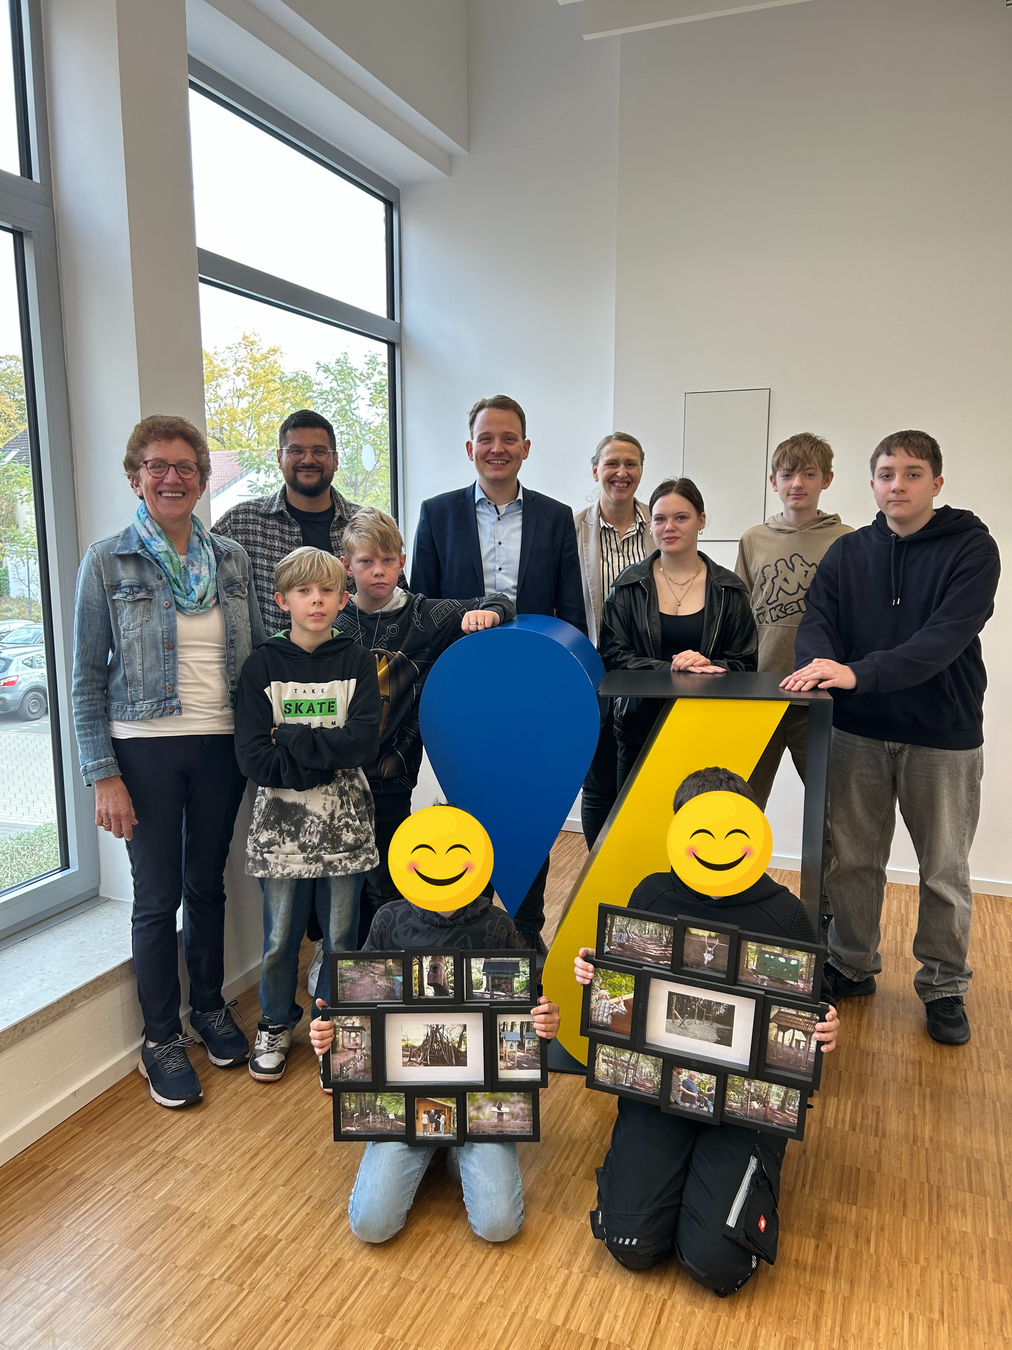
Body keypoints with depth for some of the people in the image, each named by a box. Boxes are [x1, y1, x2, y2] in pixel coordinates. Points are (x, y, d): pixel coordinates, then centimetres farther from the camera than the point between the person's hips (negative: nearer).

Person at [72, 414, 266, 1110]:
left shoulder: (231, 558, 5)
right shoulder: (108, 562, -4)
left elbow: (258, 656, 10)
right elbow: (88, 677, -4)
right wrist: (103, 775, -9)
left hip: (222, 745, 3)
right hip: (145, 748, -3)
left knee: (208, 883, 15)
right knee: (158, 896, 5)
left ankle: (210, 1006, 35)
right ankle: (162, 1039, 24)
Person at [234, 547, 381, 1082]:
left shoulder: (356, 662, 1)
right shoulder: (263, 665, -1)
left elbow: (365, 741, -12)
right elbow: (253, 758, -10)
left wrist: (291, 740, -15)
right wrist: (325, 761, -14)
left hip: (344, 821, 1)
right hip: (282, 822, 0)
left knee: (341, 933, 10)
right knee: (280, 934, 11)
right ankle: (276, 1024, 34)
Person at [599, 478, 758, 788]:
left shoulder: (729, 590, 6)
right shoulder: (629, 586, 6)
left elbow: (746, 664, 5)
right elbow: (613, 656, -1)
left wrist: (707, 667, -16)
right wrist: (670, 668, -16)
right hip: (640, 729, 0)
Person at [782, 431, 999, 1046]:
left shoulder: (971, 547, -7)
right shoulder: (849, 552, 6)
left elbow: (945, 637, -21)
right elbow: (817, 620, -4)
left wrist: (858, 672, -33)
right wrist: (818, 661, -28)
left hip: (943, 735, -3)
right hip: (859, 730, 3)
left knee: (945, 870, 10)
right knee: (853, 859, 13)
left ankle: (944, 986, 29)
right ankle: (853, 967, 32)